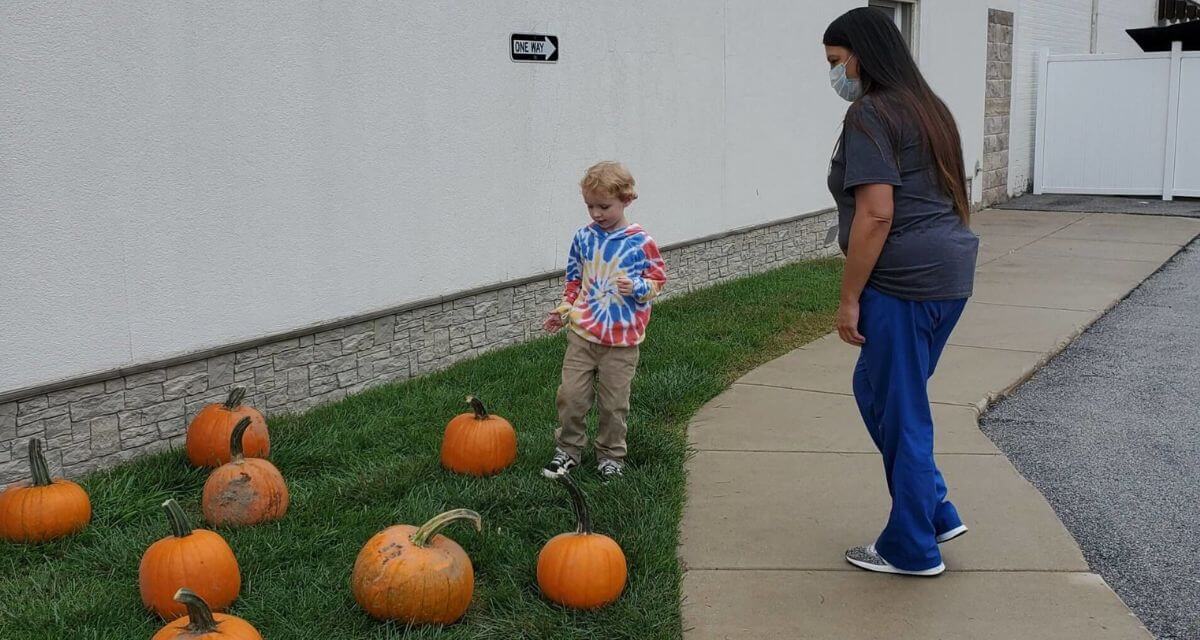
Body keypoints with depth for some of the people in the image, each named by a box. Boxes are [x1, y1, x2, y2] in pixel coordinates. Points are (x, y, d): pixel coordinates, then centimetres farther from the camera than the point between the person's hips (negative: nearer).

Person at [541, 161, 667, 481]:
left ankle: (611, 455, 25)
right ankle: (568, 449, 22)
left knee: (613, 402, 7)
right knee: (571, 394, 3)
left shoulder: (640, 242, -9)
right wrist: (564, 310, 6)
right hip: (582, 333, 3)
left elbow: (658, 280, 0)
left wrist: (637, 286, -19)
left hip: (621, 338, -3)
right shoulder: (583, 237, 2)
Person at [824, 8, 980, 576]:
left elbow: (876, 214, -19)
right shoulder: (926, 107, 18)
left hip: (905, 280, -10)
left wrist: (849, 299, -14)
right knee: (874, 388, 20)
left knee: (900, 410, 2)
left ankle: (913, 549, 16)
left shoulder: (870, 115, -11)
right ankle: (935, 512, 27)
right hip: (951, 271, 10)